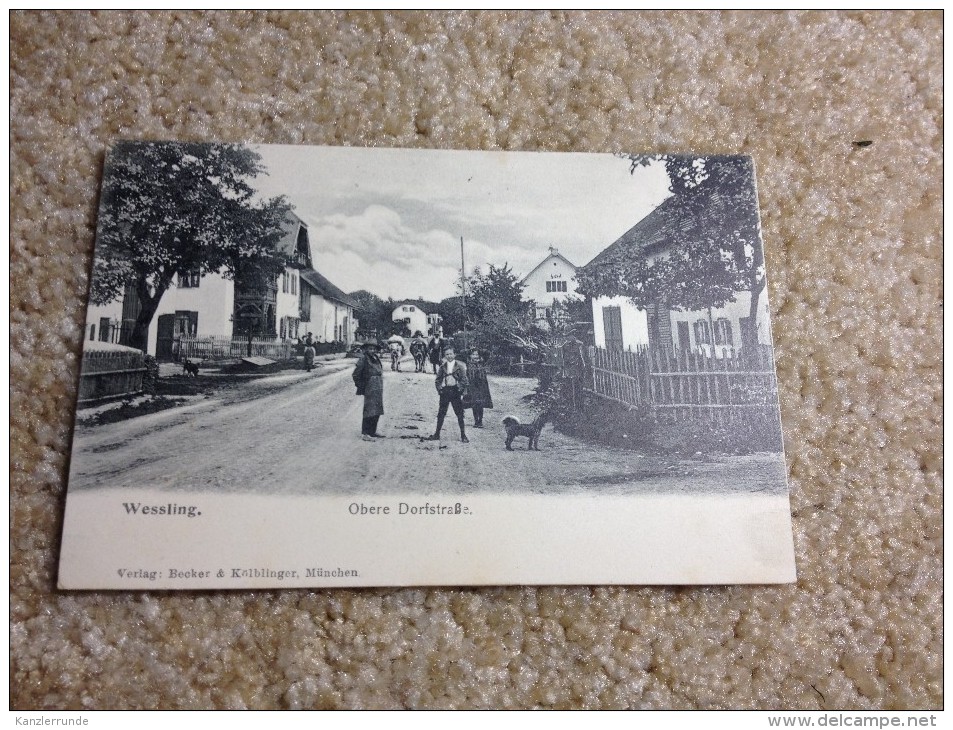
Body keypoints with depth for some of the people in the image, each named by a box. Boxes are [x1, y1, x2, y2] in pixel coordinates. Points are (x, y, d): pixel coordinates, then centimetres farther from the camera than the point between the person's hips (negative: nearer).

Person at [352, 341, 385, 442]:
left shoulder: (377, 360, 12)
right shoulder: (363, 360, -10)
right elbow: (355, 375, -9)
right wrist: (361, 387, -9)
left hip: (378, 390, 8)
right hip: (370, 391, -8)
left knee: (377, 412, 12)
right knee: (369, 411, -8)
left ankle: (373, 431, 22)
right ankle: (365, 433, -3)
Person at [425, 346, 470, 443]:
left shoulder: (460, 366, -3)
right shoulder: (442, 367, 6)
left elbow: (464, 380, -4)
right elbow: (438, 380, 13)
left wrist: (463, 393, -10)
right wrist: (439, 390, 0)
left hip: (456, 391, -3)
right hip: (445, 391, 3)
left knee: (460, 414, 1)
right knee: (441, 414, 7)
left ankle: (463, 435, 10)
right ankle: (437, 435, 15)